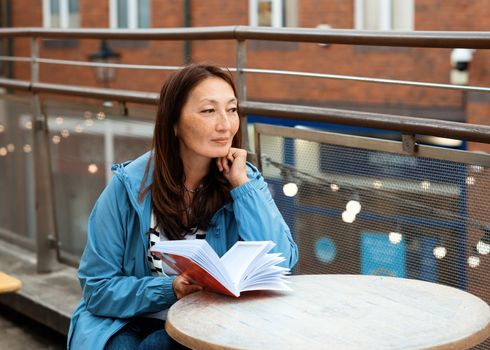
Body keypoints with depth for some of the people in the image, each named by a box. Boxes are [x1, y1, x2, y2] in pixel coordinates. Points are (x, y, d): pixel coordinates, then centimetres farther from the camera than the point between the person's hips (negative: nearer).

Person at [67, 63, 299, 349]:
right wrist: (170, 291, -21)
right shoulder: (130, 185, -7)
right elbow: (98, 288, -5)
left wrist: (241, 184, -15)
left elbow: (281, 265, -14)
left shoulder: (247, 180, -1)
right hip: (129, 323, 1)